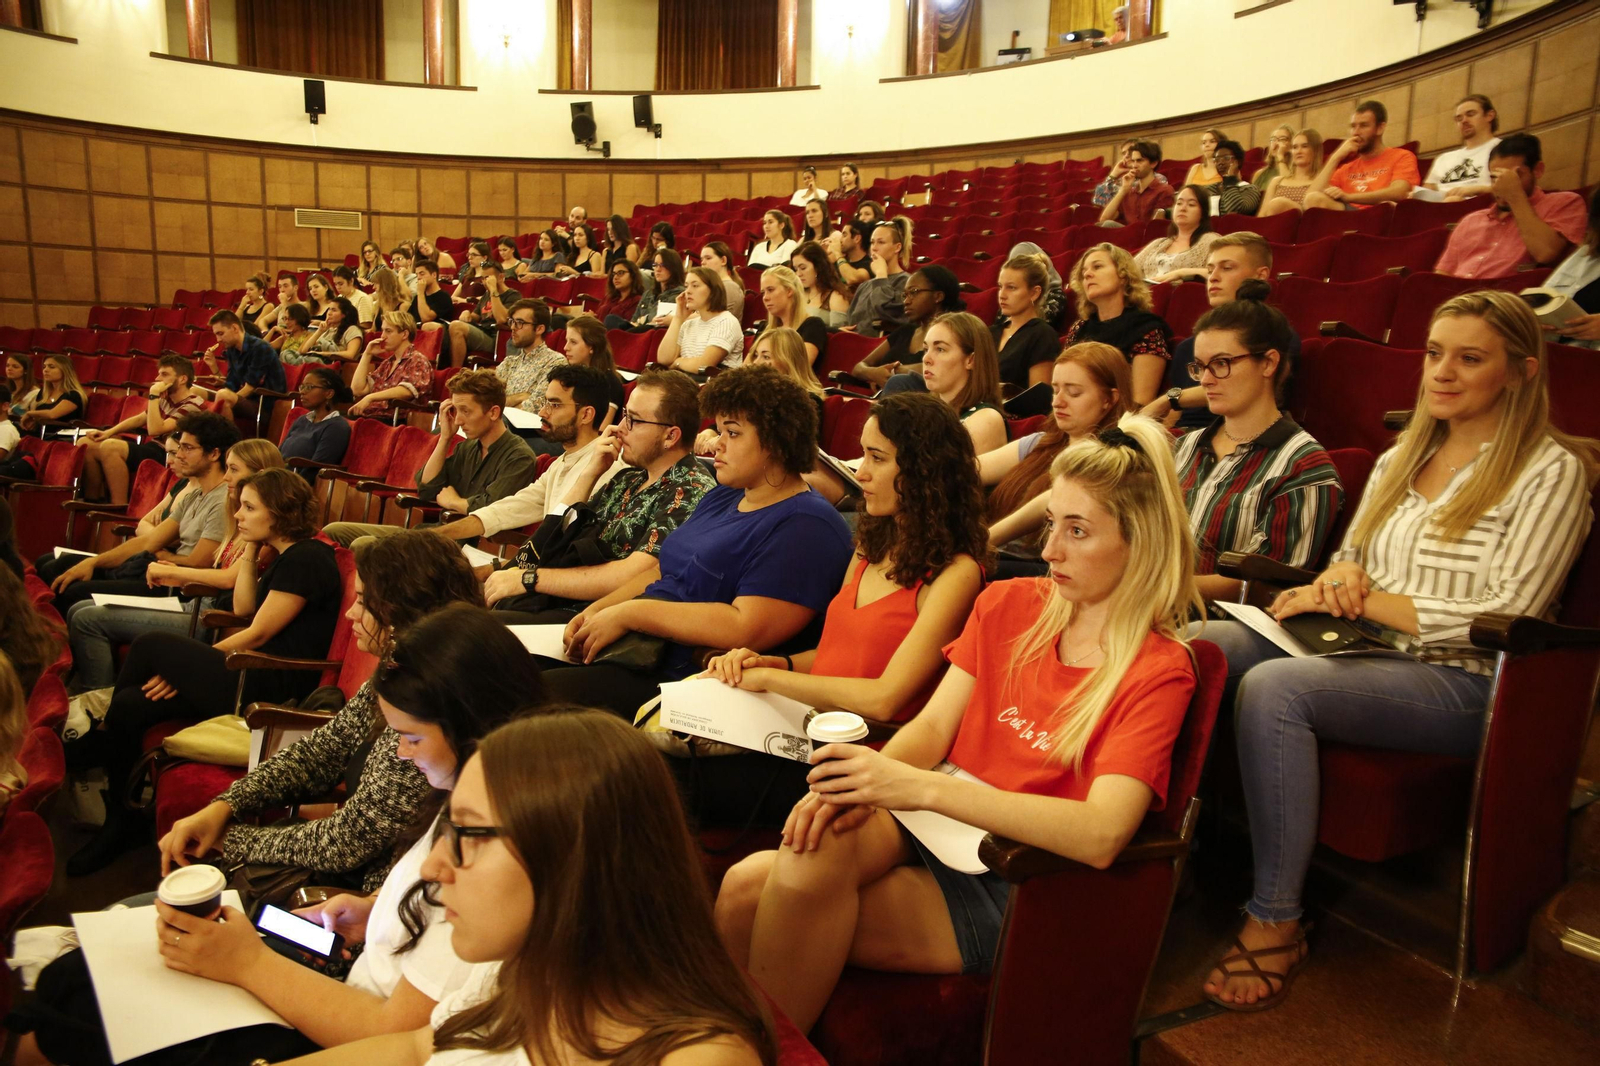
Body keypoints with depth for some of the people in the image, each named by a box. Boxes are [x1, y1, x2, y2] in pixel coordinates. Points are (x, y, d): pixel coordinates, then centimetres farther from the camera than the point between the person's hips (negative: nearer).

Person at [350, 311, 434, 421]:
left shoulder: (417, 361, 0)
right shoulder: (387, 363, 24)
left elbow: (406, 391, -19)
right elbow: (358, 389, 18)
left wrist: (370, 397, -25)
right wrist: (367, 354, 16)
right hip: (369, 416, 8)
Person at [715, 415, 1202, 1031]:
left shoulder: (1158, 671, -9)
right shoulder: (1007, 604, 8)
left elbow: (1100, 833, -23)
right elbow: (934, 725, 4)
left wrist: (921, 787, -31)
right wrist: (868, 781, -19)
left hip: (1015, 887, -4)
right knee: (747, 884, -25)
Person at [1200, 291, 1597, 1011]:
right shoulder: (1402, 458, 18)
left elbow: (1504, 617, -12)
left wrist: (1362, 599, -13)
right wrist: (1339, 581, -4)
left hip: (1465, 684, -6)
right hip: (1367, 655, 6)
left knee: (1272, 687, -34)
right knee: (1196, 646, -20)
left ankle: (1275, 923, -23)